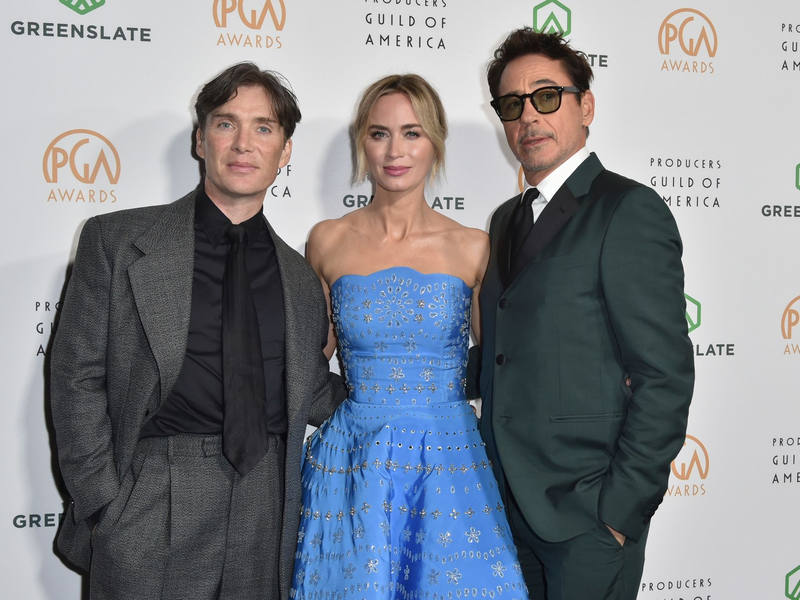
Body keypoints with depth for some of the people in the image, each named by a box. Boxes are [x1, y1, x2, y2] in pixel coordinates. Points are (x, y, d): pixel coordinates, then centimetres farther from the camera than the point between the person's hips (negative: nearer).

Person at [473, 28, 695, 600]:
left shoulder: (629, 210, -11)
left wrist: (619, 507, -16)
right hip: (511, 505, 7)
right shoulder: (508, 219, 14)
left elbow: (665, 376, -16)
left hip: (587, 511, -7)